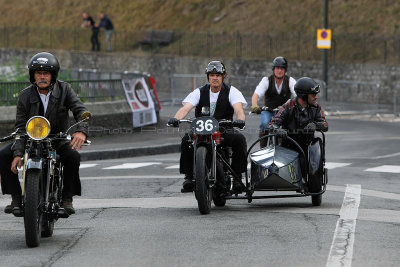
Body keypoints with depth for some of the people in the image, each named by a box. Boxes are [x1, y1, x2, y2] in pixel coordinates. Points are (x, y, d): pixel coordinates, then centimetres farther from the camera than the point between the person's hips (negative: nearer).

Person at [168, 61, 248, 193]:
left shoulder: (231, 91, 1)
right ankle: (188, 176, -18)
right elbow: (186, 107, -10)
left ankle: (237, 177, -21)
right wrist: (176, 118, -32)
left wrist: (240, 119, -42)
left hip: (224, 131, -1)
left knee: (239, 139, -31)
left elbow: (238, 108, -18)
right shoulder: (199, 92, 5)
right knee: (186, 140, -28)